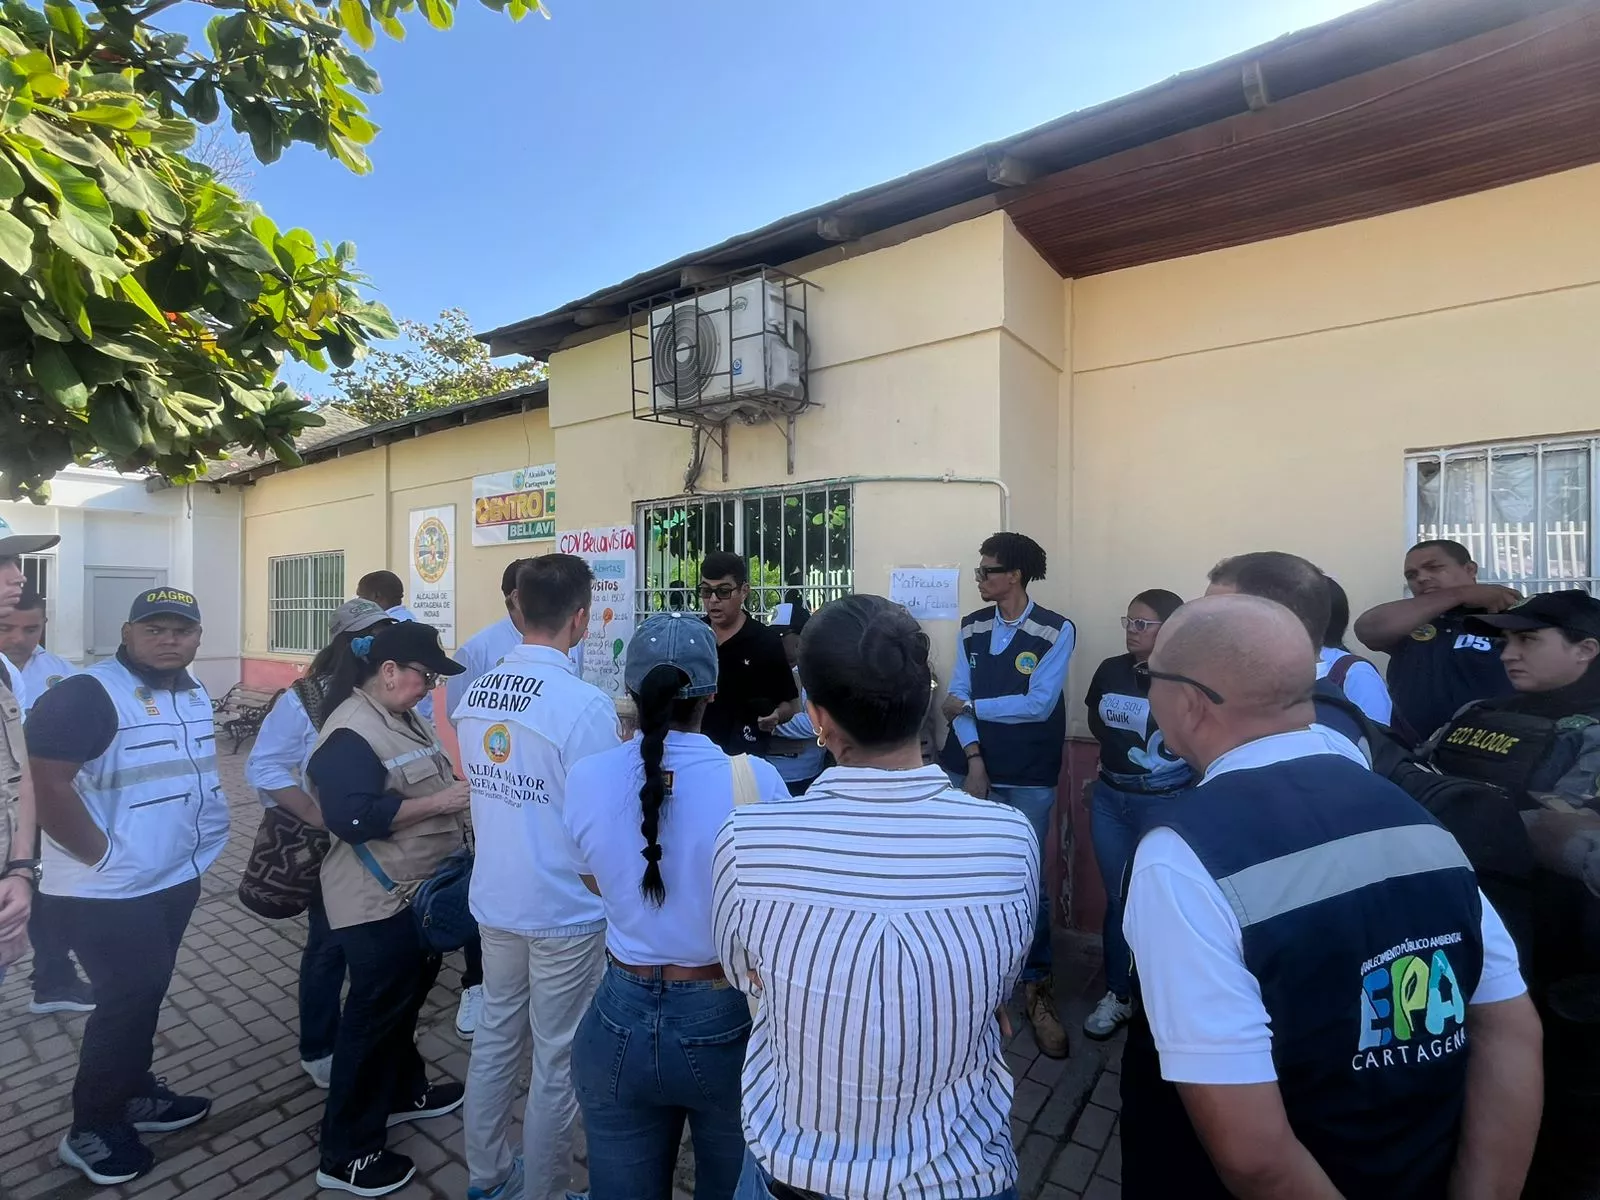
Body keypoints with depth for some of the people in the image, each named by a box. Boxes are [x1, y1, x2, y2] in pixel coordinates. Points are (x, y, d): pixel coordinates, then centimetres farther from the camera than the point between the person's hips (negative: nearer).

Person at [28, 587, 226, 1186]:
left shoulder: (195, 692, 6)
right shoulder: (87, 694, -20)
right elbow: (47, 784, -24)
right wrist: (104, 857, -20)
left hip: (176, 877, 8)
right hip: (108, 891, -7)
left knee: (146, 992, 20)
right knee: (129, 999, 2)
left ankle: (135, 1093, 38)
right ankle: (92, 1128, 23)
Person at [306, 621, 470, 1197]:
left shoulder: (407, 718, 8)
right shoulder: (350, 732, -22)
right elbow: (354, 817, -30)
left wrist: (460, 791, 4)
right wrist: (438, 803, -26)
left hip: (418, 892, 10)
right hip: (379, 902, -9)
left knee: (407, 997, 25)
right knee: (374, 1014, 5)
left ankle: (403, 1090, 45)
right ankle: (346, 1153, 23)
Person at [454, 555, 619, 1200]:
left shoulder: (475, 692, -3)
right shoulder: (585, 703, -25)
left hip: (495, 899, 7)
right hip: (564, 911, -6)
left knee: (496, 1036, 24)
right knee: (557, 1060, 13)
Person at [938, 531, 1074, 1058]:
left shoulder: (1057, 630, -8)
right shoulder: (970, 628, 5)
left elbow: (1038, 703, -16)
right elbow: (958, 696, 0)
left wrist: (970, 707, -8)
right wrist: (973, 759, -11)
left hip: (1028, 778, -3)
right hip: (968, 767, 4)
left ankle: (1037, 987, 23)